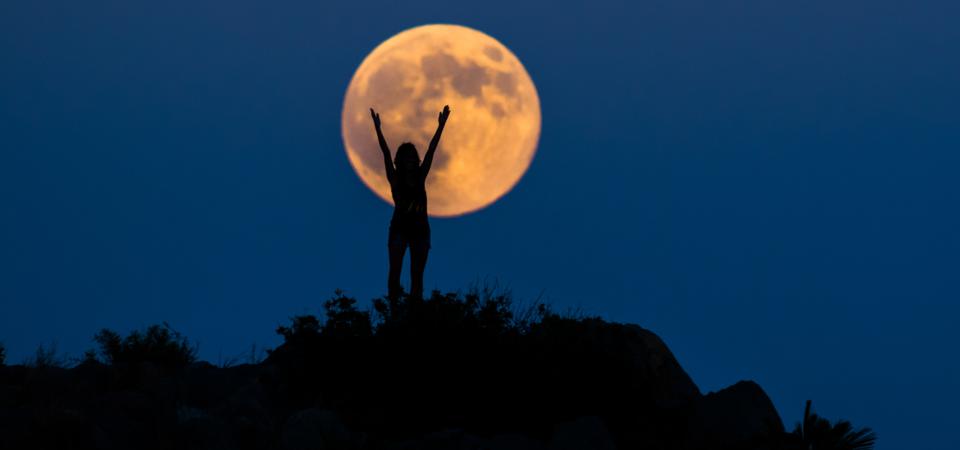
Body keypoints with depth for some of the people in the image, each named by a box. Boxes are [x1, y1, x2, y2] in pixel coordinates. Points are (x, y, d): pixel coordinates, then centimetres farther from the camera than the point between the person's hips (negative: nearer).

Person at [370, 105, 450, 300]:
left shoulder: (420, 177, 10)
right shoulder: (395, 178, 3)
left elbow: (431, 150, 7)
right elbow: (386, 153, -5)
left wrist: (441, 125, 3)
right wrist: (378, 129, -12)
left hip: (420, 228, 3)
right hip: (400, 227, -3)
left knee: (417, 275, 1)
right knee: (395, 269, -16)